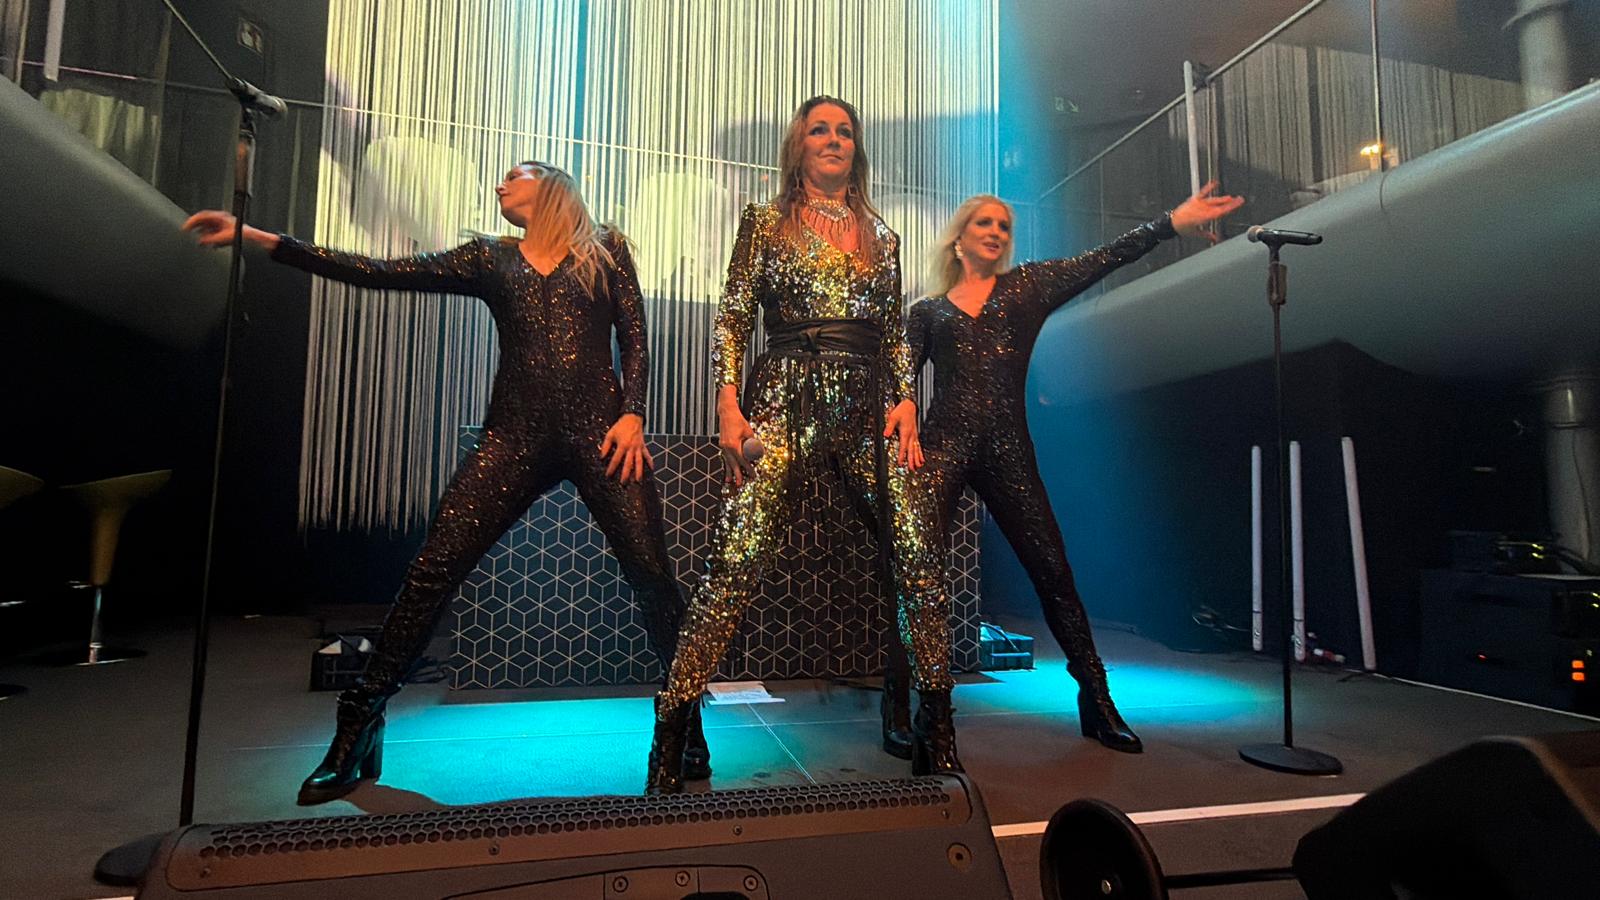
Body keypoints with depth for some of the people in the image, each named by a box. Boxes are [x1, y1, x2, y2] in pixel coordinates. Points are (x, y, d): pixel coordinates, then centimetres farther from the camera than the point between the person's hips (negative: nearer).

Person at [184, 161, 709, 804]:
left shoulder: (606, 249, 14)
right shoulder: (489, 258, 18)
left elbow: (635, 341, 5)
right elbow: (377, 274, 11)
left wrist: (632, 415, -10)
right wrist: (259, 239, 5)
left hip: (599, 431, -2)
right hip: (516, 436, 3)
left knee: (651, 574, -10)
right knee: (432, 569, -6)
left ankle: (685, 724, 6)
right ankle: (357, 731, 10)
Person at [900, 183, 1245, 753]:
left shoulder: (1026, 286, 17)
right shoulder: (927, 312, 15)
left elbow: (1103, 260, 7)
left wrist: (1172, 223, -4)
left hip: (1008, 449, 1)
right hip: (944, 444, -1)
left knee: (1053, 571, 2)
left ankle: (1097, 701, 17)